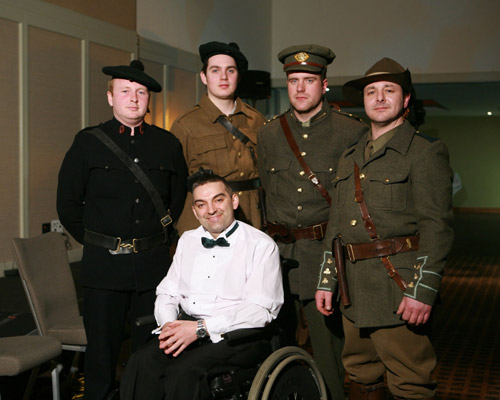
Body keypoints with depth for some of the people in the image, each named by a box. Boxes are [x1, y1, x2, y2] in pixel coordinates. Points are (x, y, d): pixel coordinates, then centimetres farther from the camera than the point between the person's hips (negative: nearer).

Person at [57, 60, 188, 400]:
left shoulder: (168, 144, 8)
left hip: (154, 263, 2)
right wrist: (97, 243, 6)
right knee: (102, 350, 3)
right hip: (104, 264, -2)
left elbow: (179, 196, 19)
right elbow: (68, 203, 6)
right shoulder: (88, 143, 1)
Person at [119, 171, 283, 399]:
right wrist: (168, 325, -5)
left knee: (184, 372, -32)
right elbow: (167, 293, 19)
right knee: (141, 364, -25)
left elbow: (260, 310, -11)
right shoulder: (188, 240, 20)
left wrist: (201, 328, -18)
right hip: (184, 328, 5)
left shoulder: (261, 245, -1)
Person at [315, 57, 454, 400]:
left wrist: (423, 291, -17)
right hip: (355, 291, 7)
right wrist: (327, 281, 14)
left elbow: (436, 227, -11)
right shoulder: (350, 158, 17)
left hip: (398, 291, -6)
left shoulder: (427, 152, -3)